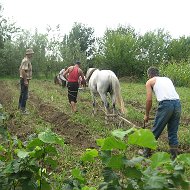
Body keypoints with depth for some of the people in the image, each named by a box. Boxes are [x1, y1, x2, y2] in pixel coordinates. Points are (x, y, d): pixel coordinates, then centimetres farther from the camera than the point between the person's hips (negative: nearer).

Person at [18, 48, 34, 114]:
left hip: (23, 79, 11)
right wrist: (25, 81, -26)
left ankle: (20, 106, 34)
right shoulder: (26, 60, -19)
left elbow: (20, 69, 23)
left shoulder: (25, 60, 14)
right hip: (25, 80, -11)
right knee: (25, 95, -7)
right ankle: (23, 110, -4)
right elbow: (23, 71, -27)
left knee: (22, 93, 21)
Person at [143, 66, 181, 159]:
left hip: (166, 104, -5)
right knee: (173, 132, 15)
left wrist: (147, 115, 17)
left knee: (156, 130, 9)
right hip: (177, 103, 5)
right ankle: (174, 156, 18)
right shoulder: (167, 79, 29)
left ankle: (147, 152, 23)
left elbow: (149, 100, 5)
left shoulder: (150, 82, 14)